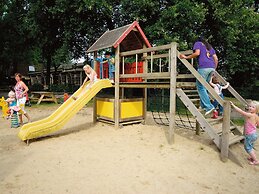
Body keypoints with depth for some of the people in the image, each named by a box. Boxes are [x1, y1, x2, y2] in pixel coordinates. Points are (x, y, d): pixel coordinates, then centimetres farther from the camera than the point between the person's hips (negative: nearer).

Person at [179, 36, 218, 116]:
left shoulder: (197, 43, 14)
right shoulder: (210, 46, 31)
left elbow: (197, 53, -6)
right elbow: (216, 59, 22)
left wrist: (186, 57, 0)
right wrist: (214, 69, 29)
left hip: (203, 67, -7)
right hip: (211, 67, 7)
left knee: (200, 87, -5)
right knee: (204, 87, 13)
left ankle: (209, 107, -12)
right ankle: (203, 105, 11)